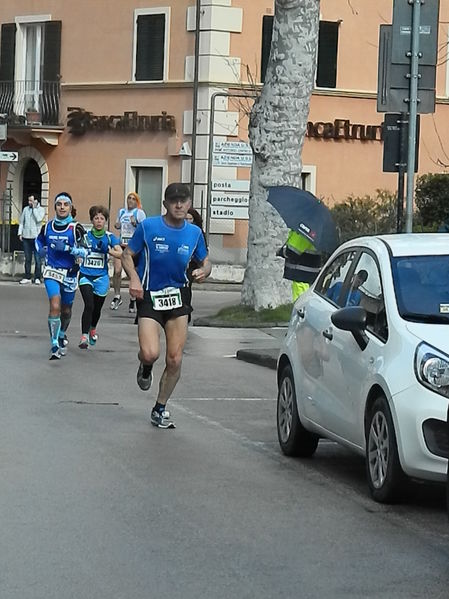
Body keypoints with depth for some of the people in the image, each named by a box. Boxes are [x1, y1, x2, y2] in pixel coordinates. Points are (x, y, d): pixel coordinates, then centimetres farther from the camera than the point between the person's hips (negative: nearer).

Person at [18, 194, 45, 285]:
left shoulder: (41, 209, 1)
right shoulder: (26, 209, 10)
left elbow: (39, 219, -15)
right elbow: (21, 221, 13)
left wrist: (34, 208, -8)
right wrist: (20, 233, 6)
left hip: (36, 237, -3)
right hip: (26, 237, 3)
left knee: (37, 258, -4)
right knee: (27, 258, 7)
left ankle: (37, 278, 2)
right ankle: (27, 278, 12)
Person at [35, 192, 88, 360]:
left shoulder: (76, 228, -8)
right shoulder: (47, 227, 2)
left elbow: (85, 252, -15)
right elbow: (39, 241, 23)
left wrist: (68, 248, -27)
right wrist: (42, 250, 4)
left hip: (70, 273, 0)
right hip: (51, 271, 0)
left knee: (66, 310, 15)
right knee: (55, 306, -18)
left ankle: (62, 335, 45)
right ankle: (54, 345, -13)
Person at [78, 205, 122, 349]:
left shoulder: (110, 237, -1)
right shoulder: (85, 235, -1)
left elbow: (121, 254, -11)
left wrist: (108, 251, -25)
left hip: (101, 277, 1)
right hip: (85, 276, -1)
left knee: (97, 308, 13)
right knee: (89, 305, -19)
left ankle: (93, 329, 44)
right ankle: (84, 337, -15)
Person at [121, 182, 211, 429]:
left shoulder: (194, 233, 3)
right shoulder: (148, 227, -6)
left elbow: (205, 261, 16)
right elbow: (127, 255, 1)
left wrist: (203, 272, -8)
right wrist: (134, 278, -17)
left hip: (178, 297, 3)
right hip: (149, 297, -3)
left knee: (175, 360, 0)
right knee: (150, 353, -20)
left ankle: (160, 409, 19)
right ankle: (146, 368, 20)